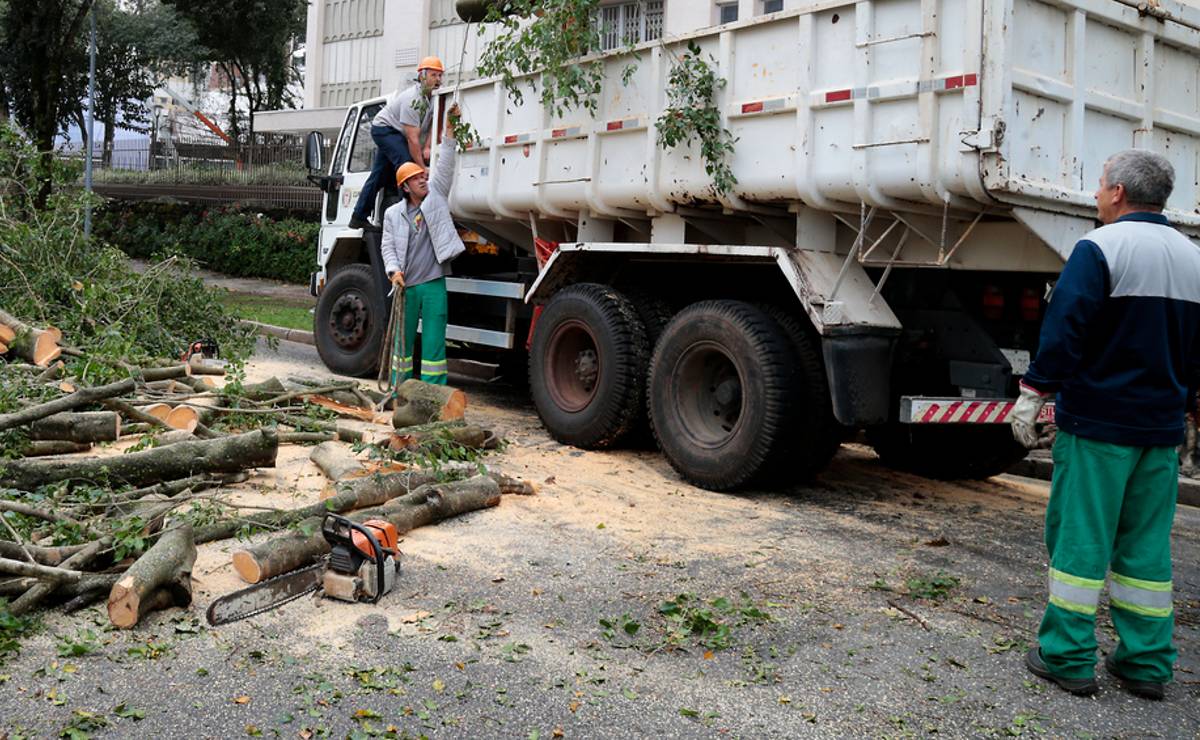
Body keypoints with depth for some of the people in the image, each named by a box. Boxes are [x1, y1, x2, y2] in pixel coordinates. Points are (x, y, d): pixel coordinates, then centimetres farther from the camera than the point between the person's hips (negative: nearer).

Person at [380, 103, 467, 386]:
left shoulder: (436, 196, 7)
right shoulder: (393, 214, 8)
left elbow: (445, 164, 0)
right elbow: (388, 247, 5)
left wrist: (449, 128, -6)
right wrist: (394, 270, -13)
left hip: (433, 284, -1)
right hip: (405, 286, 1)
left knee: (434, 342, -2)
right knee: (402, 339, 10)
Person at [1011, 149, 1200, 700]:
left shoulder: (1100, 248, -11)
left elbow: (1065, 329, -16)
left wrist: (1033, 393, -9)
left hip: (1097, 422, -7)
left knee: (1078, 538, 0)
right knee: (1145, 545, 12)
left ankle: (1067, 657, 5)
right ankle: (1146, 664, 17)